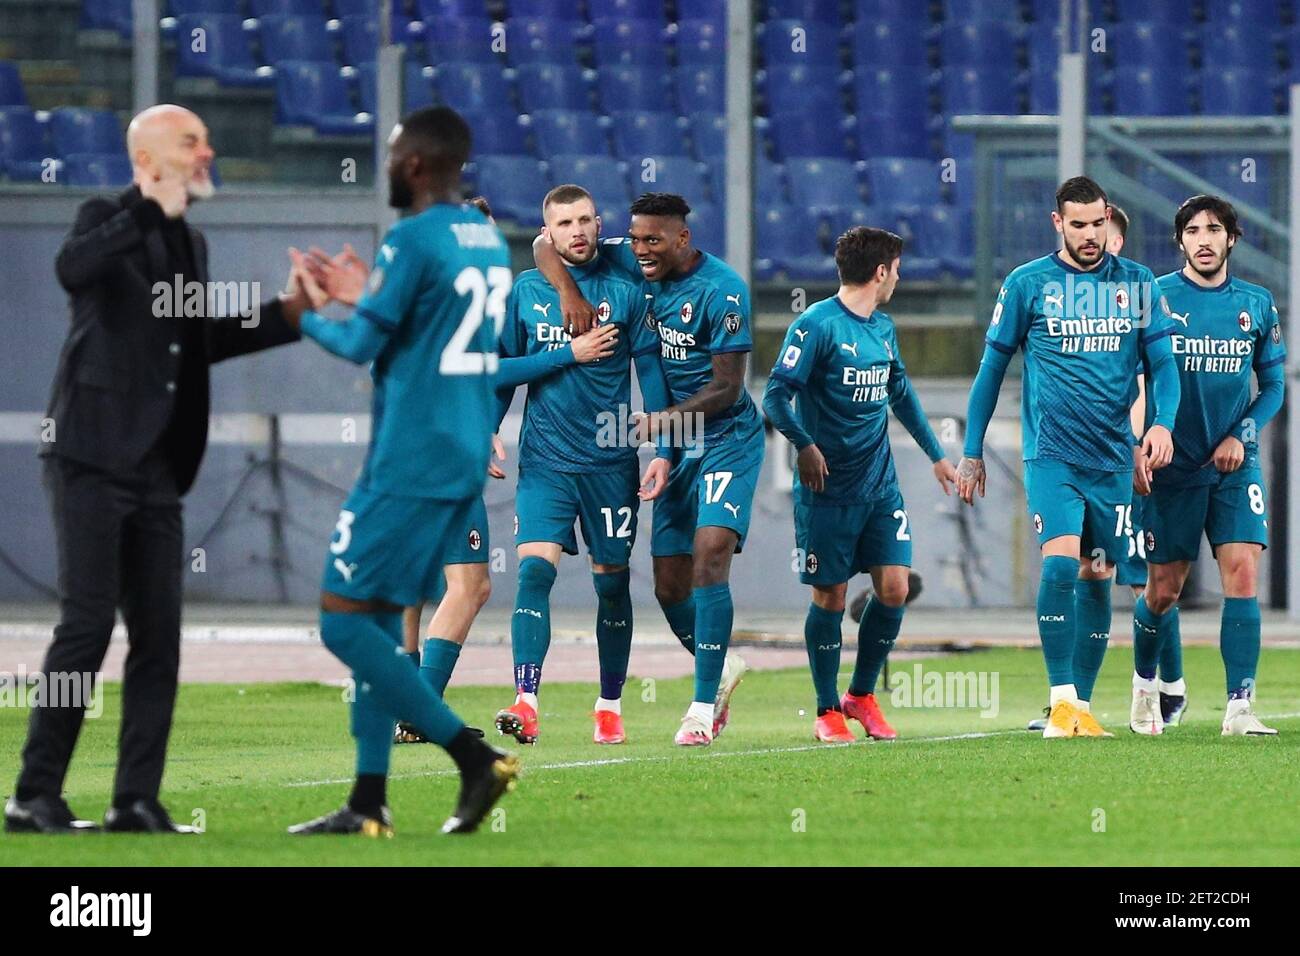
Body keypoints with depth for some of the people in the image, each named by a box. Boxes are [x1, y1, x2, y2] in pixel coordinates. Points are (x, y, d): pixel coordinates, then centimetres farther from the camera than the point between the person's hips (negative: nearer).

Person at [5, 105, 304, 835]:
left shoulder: (190, 241, 17)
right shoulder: (110, 220, -7)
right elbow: (72, 269, -29)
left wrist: (286, 315, 15)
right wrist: (153, 211, -35)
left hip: (158, 470, 8)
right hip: (95, 459, -8)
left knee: (159, 635, 4)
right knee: (88, 624, -10)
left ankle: (138, 801, 8)